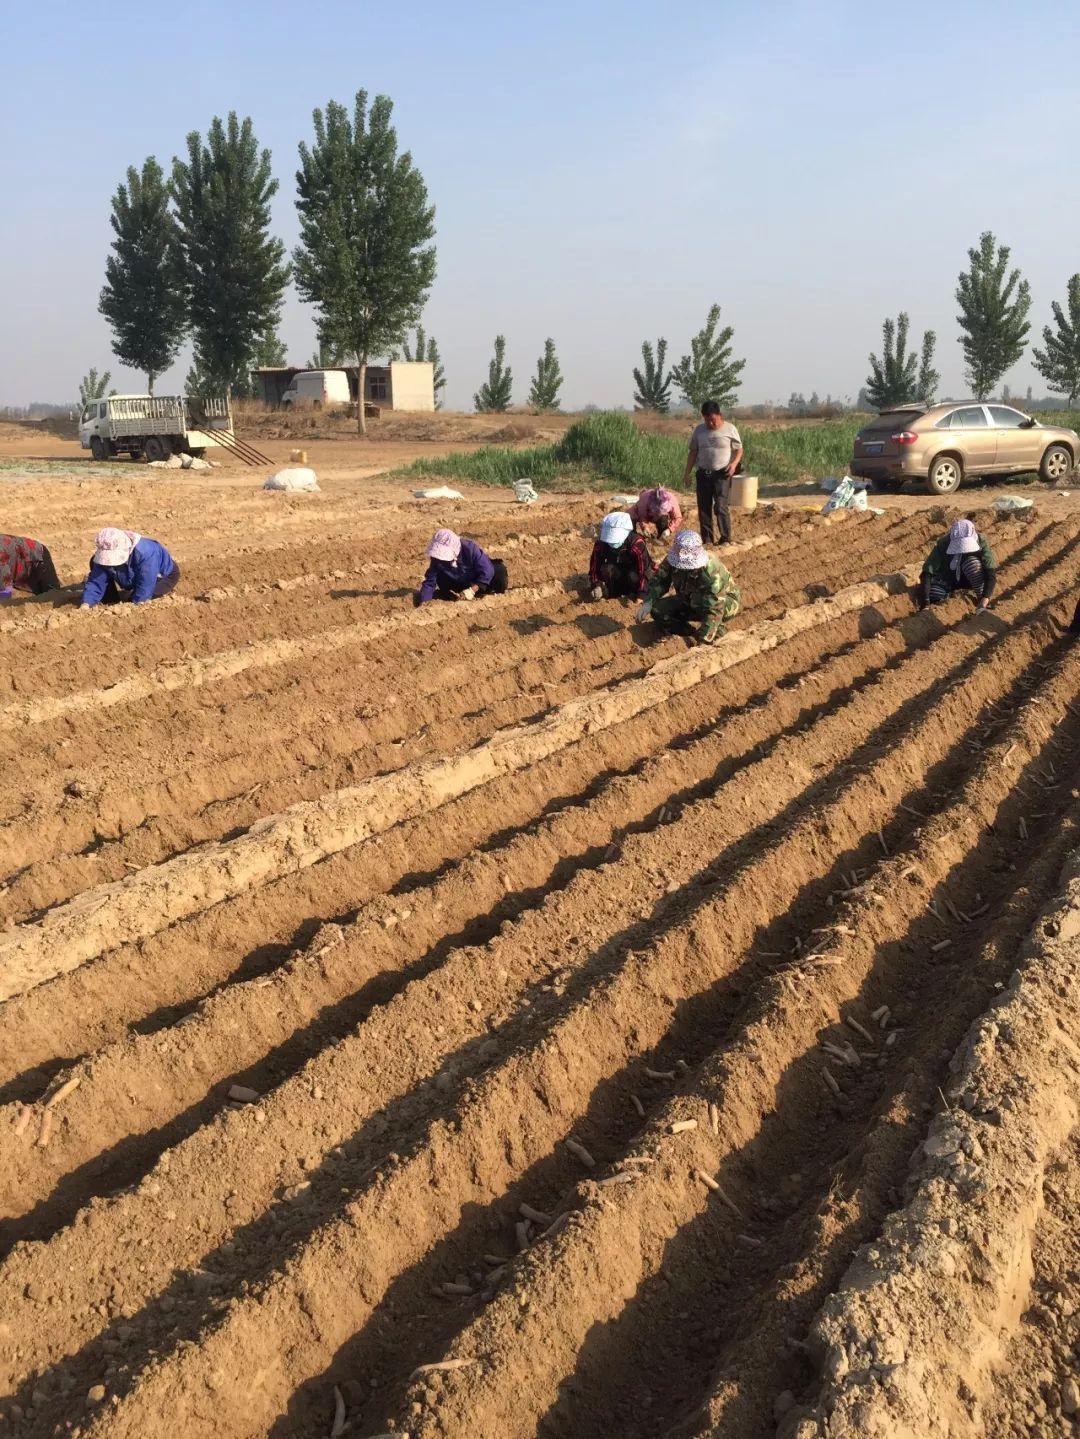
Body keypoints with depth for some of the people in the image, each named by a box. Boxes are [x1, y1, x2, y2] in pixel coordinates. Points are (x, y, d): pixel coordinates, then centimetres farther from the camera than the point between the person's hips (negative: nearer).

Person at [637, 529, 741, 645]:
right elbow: (659, 580, -4)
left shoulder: (711, 571, -39)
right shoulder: (672, 561, -21)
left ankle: (718, 629, -16)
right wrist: (648, 602, -21)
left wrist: (703, 640, -43)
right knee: (657, 610, -14)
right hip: (689, 600, 6)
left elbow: (714, 610, -41)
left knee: (698, 600, -40)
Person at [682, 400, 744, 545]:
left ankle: (725, 539, -5)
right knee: (704, 508, 5)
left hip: (722, 474, -4)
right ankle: (706, 539, 13)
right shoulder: (699, 430, 6)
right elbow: (693, 452, 11)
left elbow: (739, 450, 1)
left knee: (721, 507, -11)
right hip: (703, 474, 4)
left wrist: (734, 463, -18)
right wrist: (686, 473, 6)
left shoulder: (729, 429, -3)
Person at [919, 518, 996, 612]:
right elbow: (927, 573, -34)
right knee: (934, 596, -29)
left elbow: (991, 571, -31)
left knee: (972, 563, -33)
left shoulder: (980, 542, -27)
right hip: (947, 579, 0)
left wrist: (985, 598, -45)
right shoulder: (943, 544, -28)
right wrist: (925, 604, -43)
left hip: (968, 579, 0)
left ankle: (981, 598, -15)